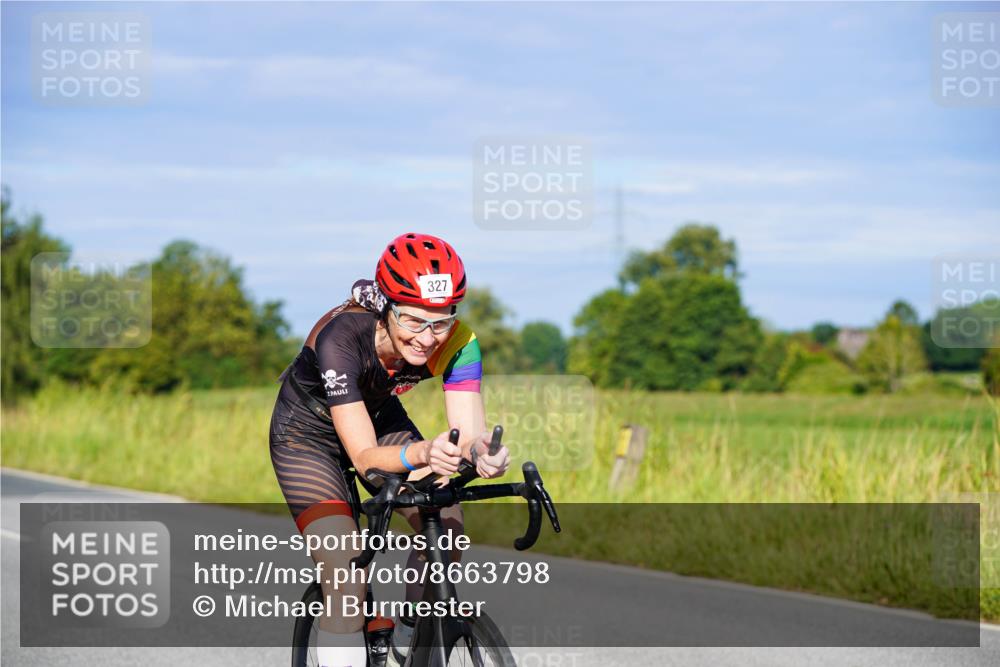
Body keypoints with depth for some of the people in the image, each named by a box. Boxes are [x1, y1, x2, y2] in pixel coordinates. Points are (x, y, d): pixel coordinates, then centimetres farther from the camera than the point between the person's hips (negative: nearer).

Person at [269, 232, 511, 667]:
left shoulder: (455, 341, -26)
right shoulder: (340, 337, -38)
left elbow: (470, 431, -32)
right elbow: (364, 457, -39)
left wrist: (482, 452, -56)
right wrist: (422, 453, -59)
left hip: (379, 418, 4)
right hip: (308, 434, -4)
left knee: (447, 526, -17)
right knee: (347, 583, -21)